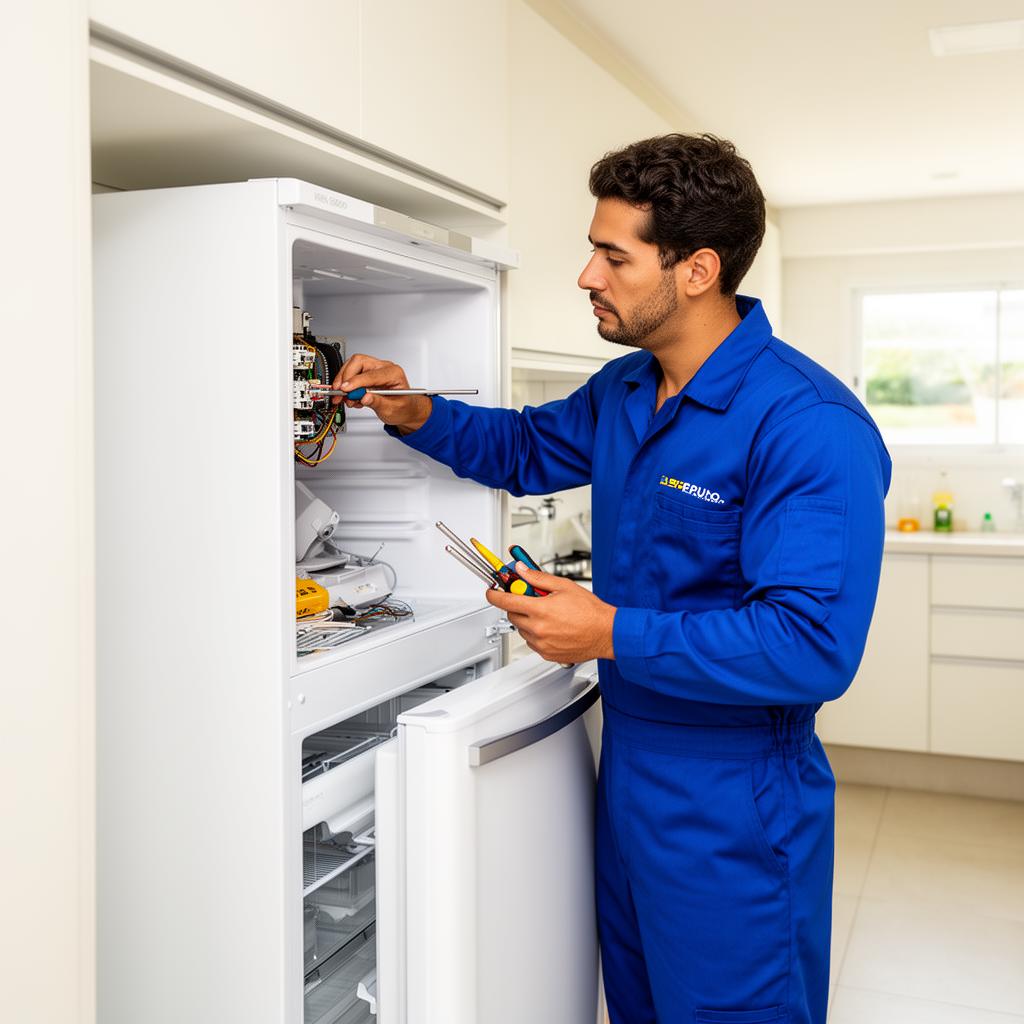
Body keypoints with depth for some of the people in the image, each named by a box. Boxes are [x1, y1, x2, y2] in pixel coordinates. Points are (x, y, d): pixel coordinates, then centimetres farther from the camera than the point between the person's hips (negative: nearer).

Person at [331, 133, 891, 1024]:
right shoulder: (624, 390, 4)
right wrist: (418, 414, 3)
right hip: (627, 771, 9)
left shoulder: (808, 425, -25)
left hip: (732, 806, -8)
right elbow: (527, 448, 22)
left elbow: (815, 646, -31)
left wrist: (612, 635, -27)